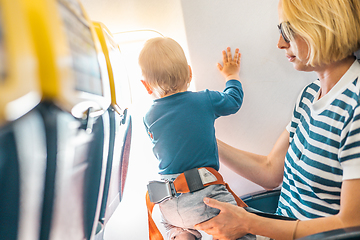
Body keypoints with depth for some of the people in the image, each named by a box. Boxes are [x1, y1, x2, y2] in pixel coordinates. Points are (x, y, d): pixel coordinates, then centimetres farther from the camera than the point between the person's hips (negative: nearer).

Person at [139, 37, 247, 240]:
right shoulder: (205, 100, -4)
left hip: (168, 204, 4)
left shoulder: (149, 118, 3)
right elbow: (234, 101, 16)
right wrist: (232, 76, 34)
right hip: (203, 196, -3)